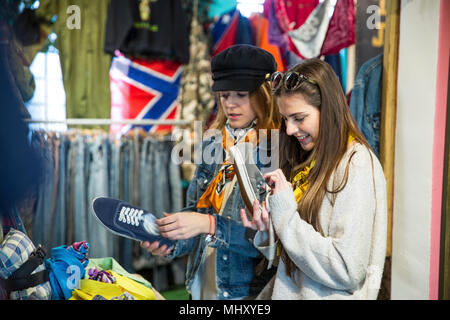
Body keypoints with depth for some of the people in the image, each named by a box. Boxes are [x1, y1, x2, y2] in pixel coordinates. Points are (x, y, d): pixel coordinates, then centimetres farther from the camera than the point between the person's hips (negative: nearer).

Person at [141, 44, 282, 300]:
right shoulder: (212, 144, 4)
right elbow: (196, 208, 9)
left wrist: (210, 224, -28)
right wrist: (170, 240, -9)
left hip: (248, 288, -5)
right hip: (203, 280, 5)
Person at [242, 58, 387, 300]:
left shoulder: (356, 165, -16)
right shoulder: (307, 162, 7)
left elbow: (348, 271, -22)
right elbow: (288, 255, 12)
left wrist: (285, 214, -20)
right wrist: (267, 230, -7)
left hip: (327, 294, -7)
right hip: (289, 291, 7)